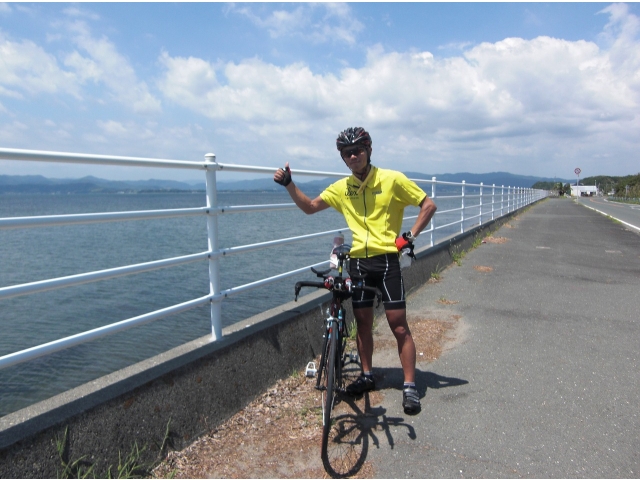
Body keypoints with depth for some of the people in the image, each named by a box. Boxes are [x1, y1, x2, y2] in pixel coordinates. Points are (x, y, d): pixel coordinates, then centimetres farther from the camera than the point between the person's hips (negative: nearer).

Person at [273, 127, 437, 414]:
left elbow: (429, 205, -1)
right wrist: (288, 184, -3)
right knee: (363, 323, 14)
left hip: (387, 260, -4)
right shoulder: (342, 188, 6)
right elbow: (309, 207, 11)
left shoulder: (392, 180, -6)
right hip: (358, 262, 4)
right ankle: (367, 376, 32)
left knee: (398, 325, -1)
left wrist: (410, 236, -9)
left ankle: (410, 386, 11)